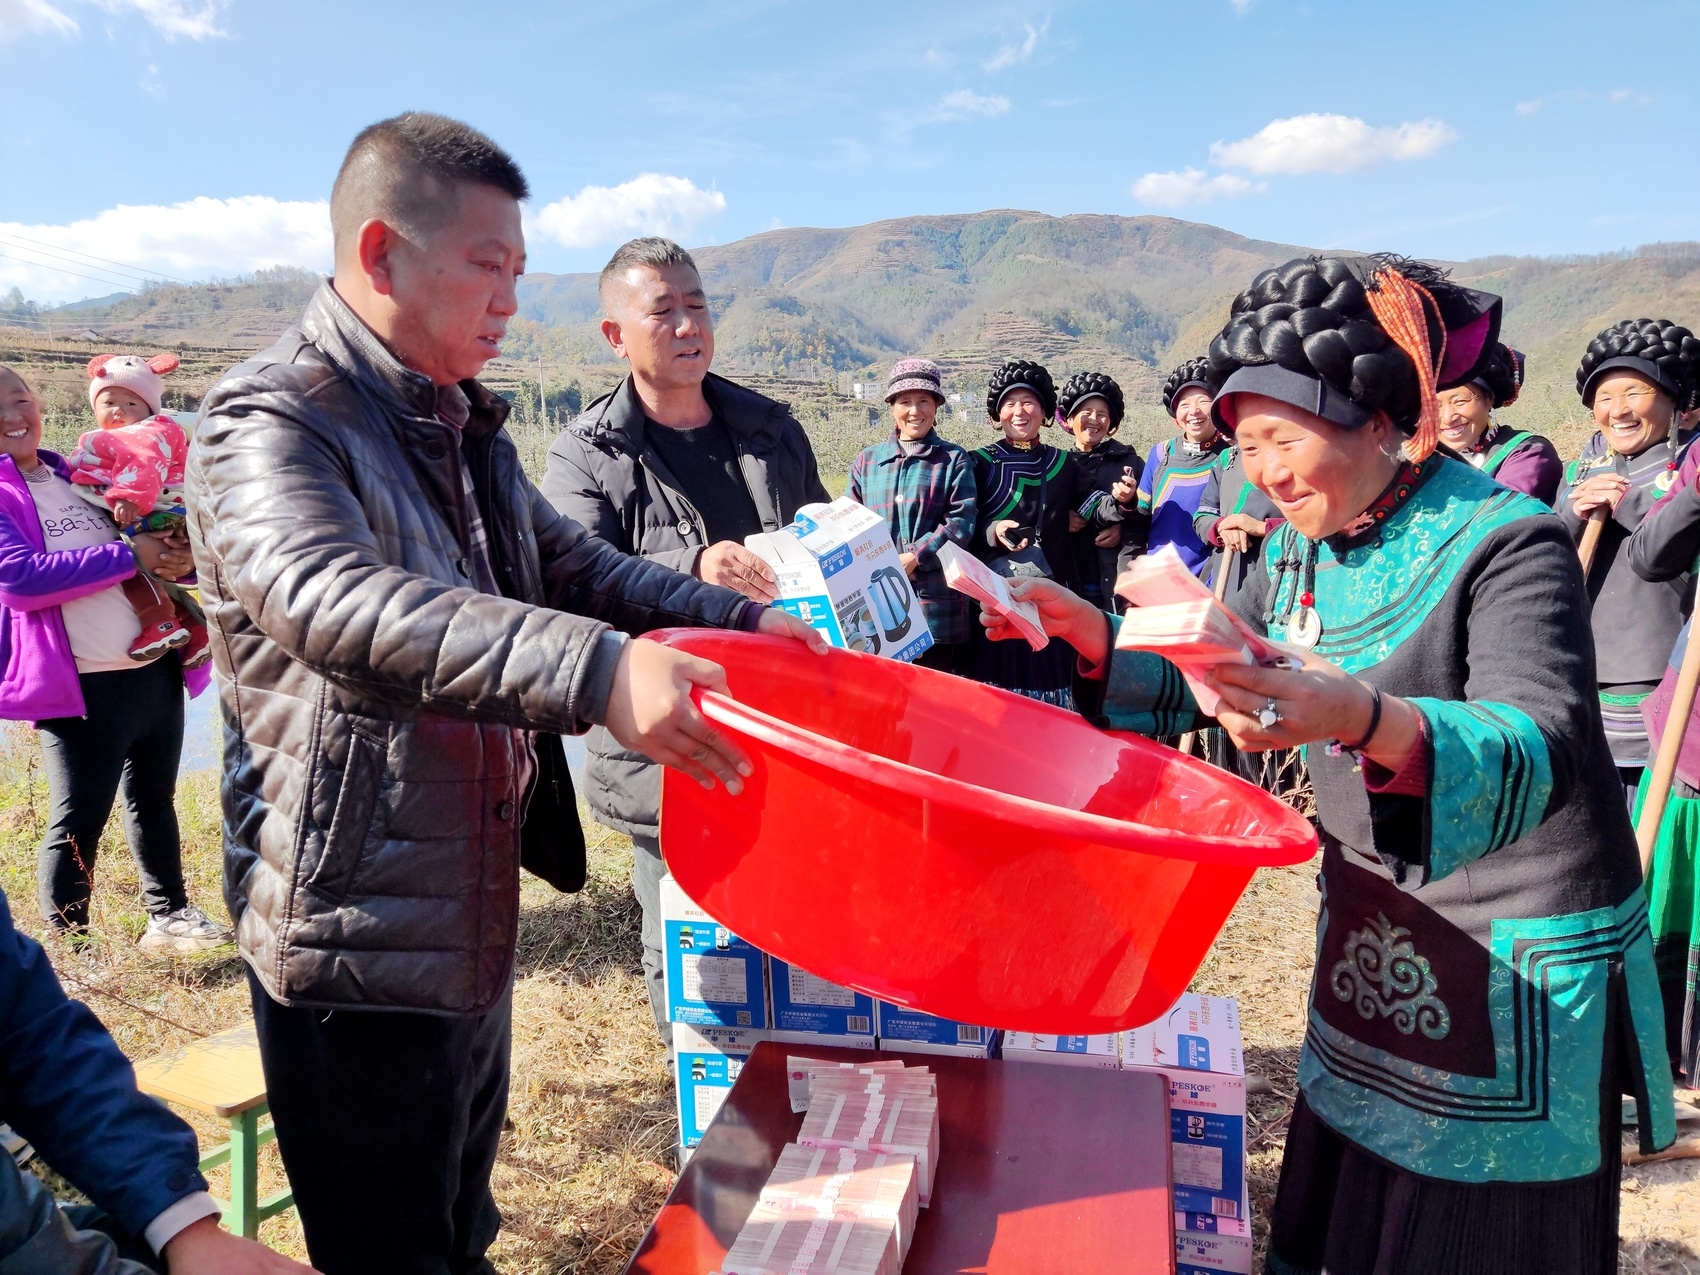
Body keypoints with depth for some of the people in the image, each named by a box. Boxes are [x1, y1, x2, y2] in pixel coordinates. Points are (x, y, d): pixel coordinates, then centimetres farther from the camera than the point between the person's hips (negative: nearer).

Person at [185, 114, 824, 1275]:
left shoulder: (464, 426, 12)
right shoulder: (270, 424, -17)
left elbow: (568, 565, 16)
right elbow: (337, 602, -36)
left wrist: (734, 617, 3)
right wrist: (594, 671, -48)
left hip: (475, 913, 8)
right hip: (357, 947, -8)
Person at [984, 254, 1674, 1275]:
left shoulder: (1507, 544, -19)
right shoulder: (1304, 549, 2)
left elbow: (1542, 751, -32)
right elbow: (1207, 692, 8)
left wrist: (1366, 718, -52)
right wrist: (1087, 631, -8)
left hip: (1520, 969, -6)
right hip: (1371, 943, 6)